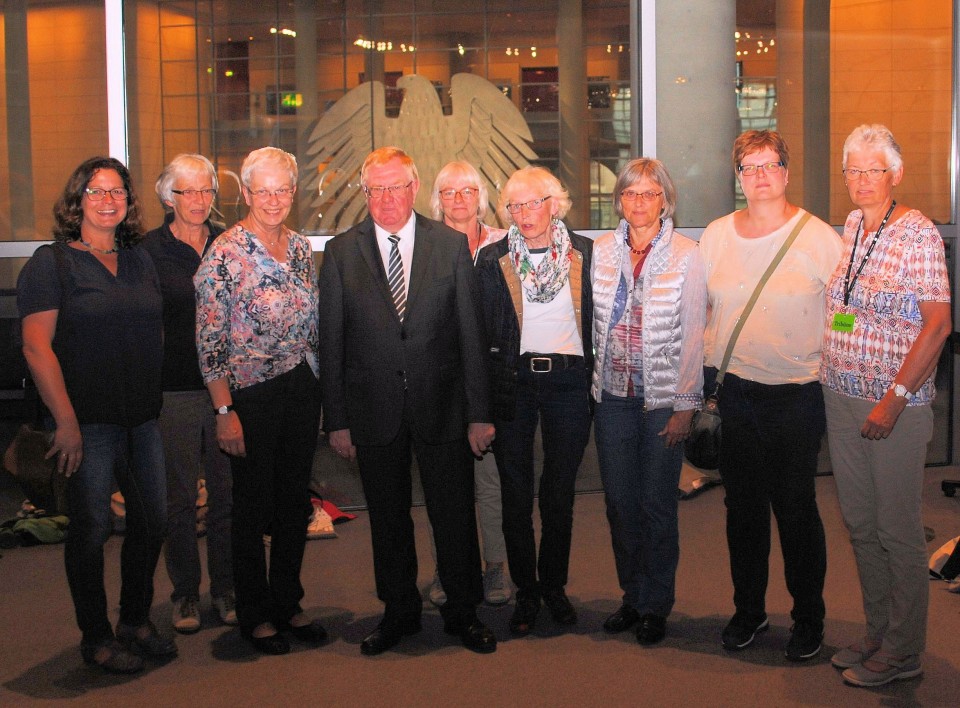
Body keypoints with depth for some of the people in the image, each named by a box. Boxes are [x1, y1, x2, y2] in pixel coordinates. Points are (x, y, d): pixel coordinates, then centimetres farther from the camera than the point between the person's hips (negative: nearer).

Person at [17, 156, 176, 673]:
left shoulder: (138, 260, 12)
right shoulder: (51, 263, -6)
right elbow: (37, 346, -11)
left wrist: (159, 398, 12)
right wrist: (66, 421, -15)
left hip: (143, 417, 6)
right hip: (89, 420, -6)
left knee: (152, 519, 10)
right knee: (91, 528, 3)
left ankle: (136, 621, 29)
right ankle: (95, 636, 19)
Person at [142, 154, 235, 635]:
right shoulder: (149, 249, -2)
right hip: (175, 388, -2)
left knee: (227, 491, 8)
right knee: (179, 496, 6)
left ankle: (225, 588, 20)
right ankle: (185, 592, 19)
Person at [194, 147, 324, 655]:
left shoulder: (301, 247, 7)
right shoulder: (225, 252, -11)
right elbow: (210, 340, -12)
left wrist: (319, 391, 11)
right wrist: (224, 411, -15)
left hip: (303, 389, 6)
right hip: (252, 393, -5)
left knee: (295, 503, 13)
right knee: (254, 506, 6)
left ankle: (288, 603, 29)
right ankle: (254, 614, 22)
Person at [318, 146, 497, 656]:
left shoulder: (451, 245, 0)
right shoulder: (341, 252, 1)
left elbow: (471, 334, 0)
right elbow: (331, 342, 1)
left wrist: (478, 413, -2)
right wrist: (337, 420, -1)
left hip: (441, 404, 0)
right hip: (375, 410, 1)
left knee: (455, 514, 8)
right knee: (387, 518, 12)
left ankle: (463, 612, 26)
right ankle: (399, 611, 30)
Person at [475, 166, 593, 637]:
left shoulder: (584, 253, 3)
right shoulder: (493, 259, 2)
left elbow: (597, 318, 7)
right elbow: (482, 329, 2)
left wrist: (596, 378, 1)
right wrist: (483, 395, -4)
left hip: (568, 381, 0)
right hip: (513, 381, 0)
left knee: (561, 491, 8)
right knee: (516, 492, 5)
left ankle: (554, 585, 25)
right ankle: (525, 591, 19)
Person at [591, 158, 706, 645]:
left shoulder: (686, 255, -5)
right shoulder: (601, 250, 4)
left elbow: (692, 334, -6)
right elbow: (595, 321, 9)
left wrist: (685, 405, -9)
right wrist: (592, 382, 5)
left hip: (663, 397, -3)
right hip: (612, 395, 3)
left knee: (657, 504, 4)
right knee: (619, 502, 9)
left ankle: (656, 605, 20)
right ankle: (632, 596, 26)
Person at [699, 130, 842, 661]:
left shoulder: (819, 238, -6)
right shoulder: (715, 236, 5)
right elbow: (703, 309, 15)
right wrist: (708, 369, 11)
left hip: (798, 395, -3)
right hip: (735, 392, 3)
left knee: (796, 509, 4)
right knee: (743, 506, 13)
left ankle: (808, 618, 22)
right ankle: (747, 610, 29)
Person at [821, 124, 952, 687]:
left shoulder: (918, 234, -11)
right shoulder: (849, 228, 9)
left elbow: (938, 324, -15)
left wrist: (893, 399, -18)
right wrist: (828, 377, 11)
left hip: (896, 406, -7)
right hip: (841, 399, 7)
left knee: (898, 530, 2)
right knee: (860, 524, 14)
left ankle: (904, 652, 15)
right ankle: (878, 632, 29)